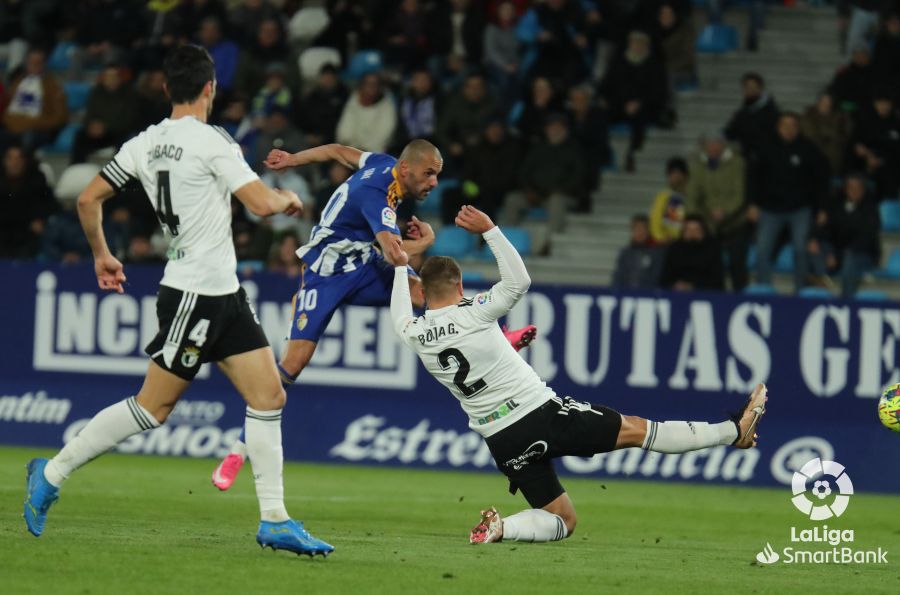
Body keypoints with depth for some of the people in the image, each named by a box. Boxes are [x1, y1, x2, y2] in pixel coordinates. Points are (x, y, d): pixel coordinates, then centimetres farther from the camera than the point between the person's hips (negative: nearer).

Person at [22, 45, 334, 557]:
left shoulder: (145, 144, 7)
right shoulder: (210, 141, -16)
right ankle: (53, 473, 11)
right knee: (152, 408, -1)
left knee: (269, 396, 3)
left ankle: (275, 521, 2)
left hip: (224, 293, 9)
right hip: (194, 295, -9)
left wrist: (101, 255, 24)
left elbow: (89, 199, 10)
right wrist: (289, 198, 1)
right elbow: (262, 203, -21)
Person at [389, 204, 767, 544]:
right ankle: (734, 431, 8)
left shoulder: (414, 335, 3)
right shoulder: (471, 314, -11)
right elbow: (519, 281, -3)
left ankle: (498, 527, -13)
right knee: (634, 429, 5)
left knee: (562, 520, 13)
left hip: (502, 442, 5)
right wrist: (490, 230, 2)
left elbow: (401, 318, 27)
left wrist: (400, 267, 38)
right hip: (542, 414, -5)